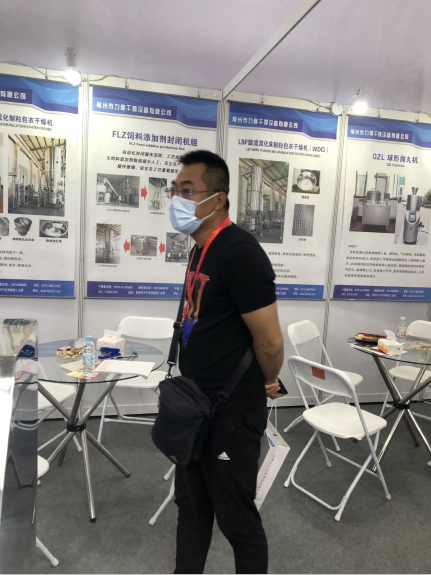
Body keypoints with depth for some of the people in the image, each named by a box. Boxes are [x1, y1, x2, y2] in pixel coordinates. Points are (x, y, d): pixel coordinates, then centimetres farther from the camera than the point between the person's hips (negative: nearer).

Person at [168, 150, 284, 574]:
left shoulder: (240, 252, -22)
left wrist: (266, 384, -4)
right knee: (191, 505, 23)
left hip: (231, 412, -9)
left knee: (236, 517, 10)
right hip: (195, 405, 9)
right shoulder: (200, 249, 7)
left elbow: (270, 341, -23)